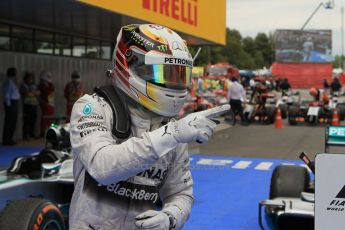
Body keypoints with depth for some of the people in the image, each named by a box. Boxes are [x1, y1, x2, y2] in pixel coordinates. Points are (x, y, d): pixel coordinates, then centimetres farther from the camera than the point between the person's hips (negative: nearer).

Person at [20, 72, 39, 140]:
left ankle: (32, 134, 15)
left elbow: (38, 93, 6)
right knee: (26, 120, -7)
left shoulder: (34, 85, 18)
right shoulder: (23, 85, 0)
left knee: (33, 120, 5)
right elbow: (26, 94, -13)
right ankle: (25, 135, -4)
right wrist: (34, 93, 0)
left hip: (34, 104, 6)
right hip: (27, 104, -6)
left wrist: (30, 93, -8)